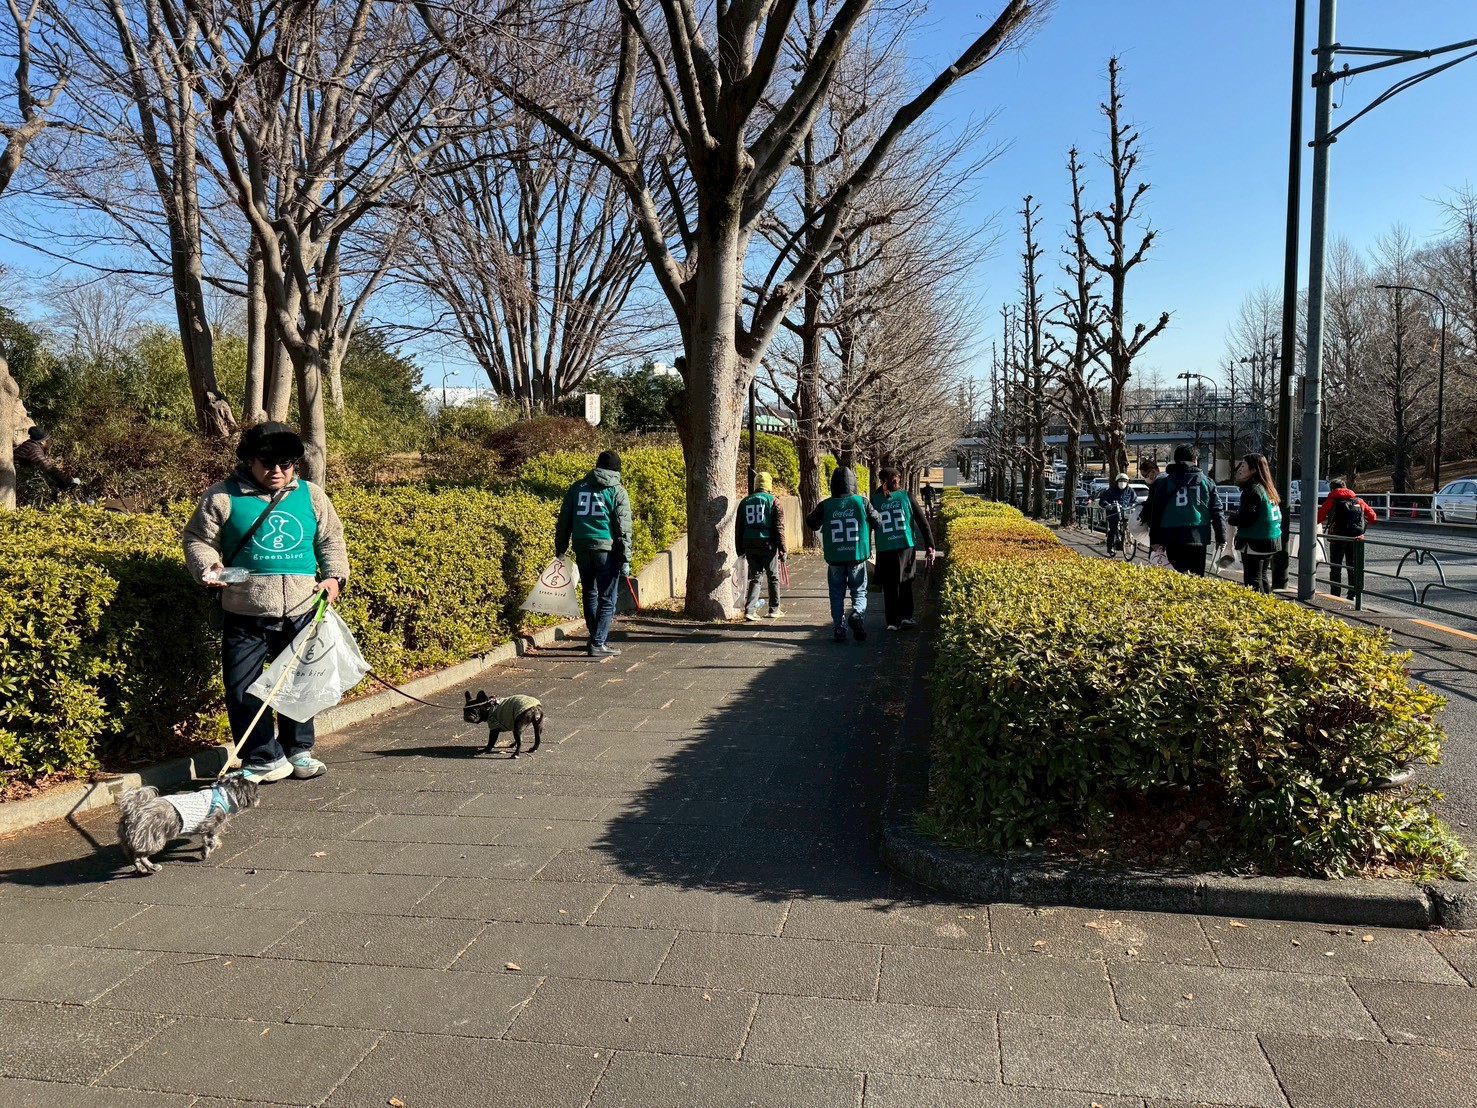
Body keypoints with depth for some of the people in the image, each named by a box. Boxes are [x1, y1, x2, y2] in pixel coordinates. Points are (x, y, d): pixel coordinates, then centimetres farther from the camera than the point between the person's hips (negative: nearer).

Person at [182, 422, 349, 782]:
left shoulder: (312, 496, 8)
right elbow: (198, 539, 4)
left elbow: (331, 540, 15)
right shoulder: (222, 496, 0)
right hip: (245, 616, -2)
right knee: (242, 689, 0)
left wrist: (334, 575, 0)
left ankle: (299, 750, 30)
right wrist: (208, 566, -16)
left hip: (301, 613, 2)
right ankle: (265, 758, 13)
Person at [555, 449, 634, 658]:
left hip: (582, 547, 4)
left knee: (590, 594, 18)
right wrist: (625, 559, -5)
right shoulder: (617, 491, 1)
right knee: (607, 598, 1)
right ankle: (598, 644, -2)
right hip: (606, 549, -4)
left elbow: (564, 521, 14)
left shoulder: (577, 487, 13)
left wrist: (560, 549, 20)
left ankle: (596, 638, 26)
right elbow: (623, 528, -5)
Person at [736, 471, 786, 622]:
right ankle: (774, 609, 20)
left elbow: (738, 528, 12)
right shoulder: (773, 500, -2)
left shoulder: (744, 502, 10)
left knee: (755, 577, 11)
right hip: (767, 544, -3)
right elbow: (779, 527, -7)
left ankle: (750, 609, -1)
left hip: (749, 545, 4)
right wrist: (782, 549, -4)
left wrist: (739, 549, 17)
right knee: (773, 577, 12)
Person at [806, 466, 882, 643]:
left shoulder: (825, 505, -5)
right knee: (859, 591, 12)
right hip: (857, 556, -1)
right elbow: (878, 521, 2)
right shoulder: (861, 502, -6)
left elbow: (812, 524, 8)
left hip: (834, 558, 1)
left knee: (837, 595, 11)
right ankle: (857, 614, -15)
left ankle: (839, 629, 8)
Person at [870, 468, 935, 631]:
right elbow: (922, 521, -1)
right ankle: (906, 616, 15)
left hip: (884, 549, 0)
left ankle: (893, 621, 8)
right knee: (905, 581, 16)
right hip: (906, 546, 0)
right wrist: (929, 545, 2)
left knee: (889, 586, 9)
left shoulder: (875, 499, 1)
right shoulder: (906, 496, 0)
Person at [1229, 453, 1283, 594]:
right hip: (1273, 541, 10)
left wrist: (1231, 519, -4)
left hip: (1255, 543, -10)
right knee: (1263, 576, 20)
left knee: (1253, 581, -6)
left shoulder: (1252, 489, -16)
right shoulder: (1269, 488, 13)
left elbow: (1246, 518, -24)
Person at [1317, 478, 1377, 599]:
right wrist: (1362, 524, 23)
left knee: (1335, 568, 7)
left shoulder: (1332, 500, -2)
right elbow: (1372, 516, 8)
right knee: (1353, 568, 14)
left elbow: (1319, 517, -8)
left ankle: (1335, 596, 5)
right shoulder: (1358, 500, 10)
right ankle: (1352, 596, 13)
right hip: (1355, 539, 3)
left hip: (1337, 538, -3)